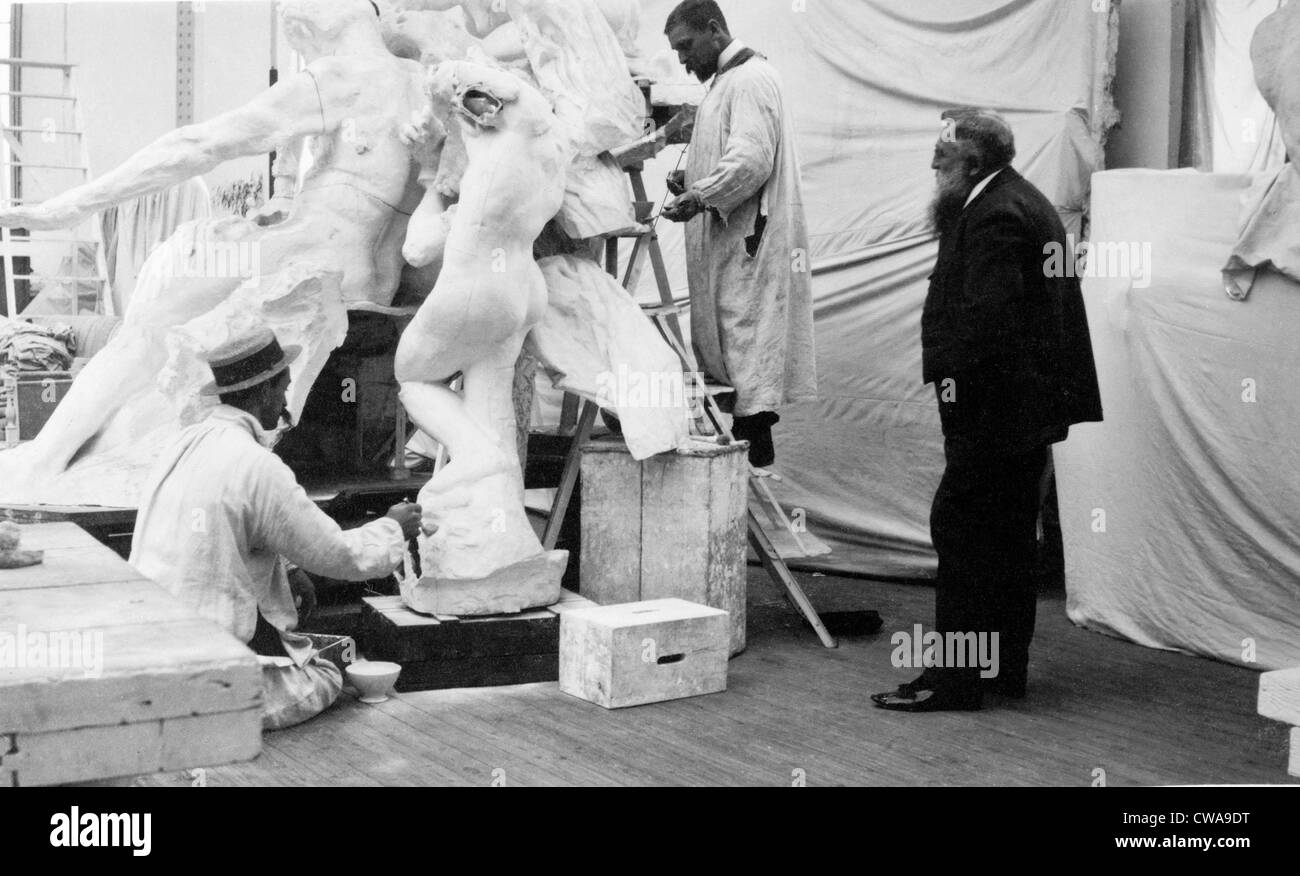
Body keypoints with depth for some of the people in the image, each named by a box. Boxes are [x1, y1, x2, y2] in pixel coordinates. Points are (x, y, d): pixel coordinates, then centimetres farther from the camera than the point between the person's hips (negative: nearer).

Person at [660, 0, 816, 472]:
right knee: (727, 353, 10)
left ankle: (754, 459, -6)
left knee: (748, 349, -9)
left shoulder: (749, 79, -12)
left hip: (750, 243, -11)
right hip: (730, 241, 11)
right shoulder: (728, 80, 21)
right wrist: (691, 181, 10)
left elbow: (752, 160, -23)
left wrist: (700, 196, -25)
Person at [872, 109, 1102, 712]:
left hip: (997, 408, -11)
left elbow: (985, 316, -25)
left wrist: (957, 386, -22)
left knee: (961, 528, -8)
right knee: (1008, 536, 14)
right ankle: (1006, 668, 22)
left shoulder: (995, 215, -16)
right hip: (1031, 404, 11)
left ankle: (956, 678, -5)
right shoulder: (1023, 203, 18)